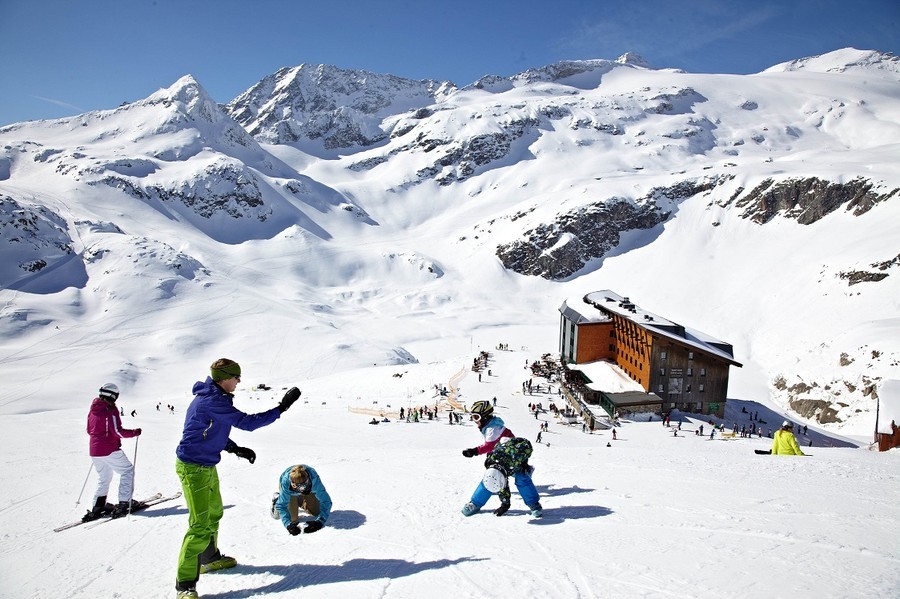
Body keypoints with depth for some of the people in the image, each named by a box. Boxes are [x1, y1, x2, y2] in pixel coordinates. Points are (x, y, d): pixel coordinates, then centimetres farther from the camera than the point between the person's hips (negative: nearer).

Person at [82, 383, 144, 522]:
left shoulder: (92, 410, 8)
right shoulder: (110, 410, -15)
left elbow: (89, 431, 18)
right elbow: (118, 431, -19)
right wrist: (134, 432, -6)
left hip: (94, 451, 8)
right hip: (110, 450, -8)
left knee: (104, 478, 21)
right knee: (128, 470, 4)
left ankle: (98, 506, 17)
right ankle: (124, 503, -1)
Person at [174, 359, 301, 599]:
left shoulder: (212, 397, 6)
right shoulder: (213, 402, -26)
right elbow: (248, 422, -26)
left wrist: (236, 448, 8)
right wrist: (282, 408, -22)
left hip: (207, 466, 11)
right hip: (193, 469, -11)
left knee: (214, 513, 24)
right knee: (200, 525, -10)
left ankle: (210, 558, 44)